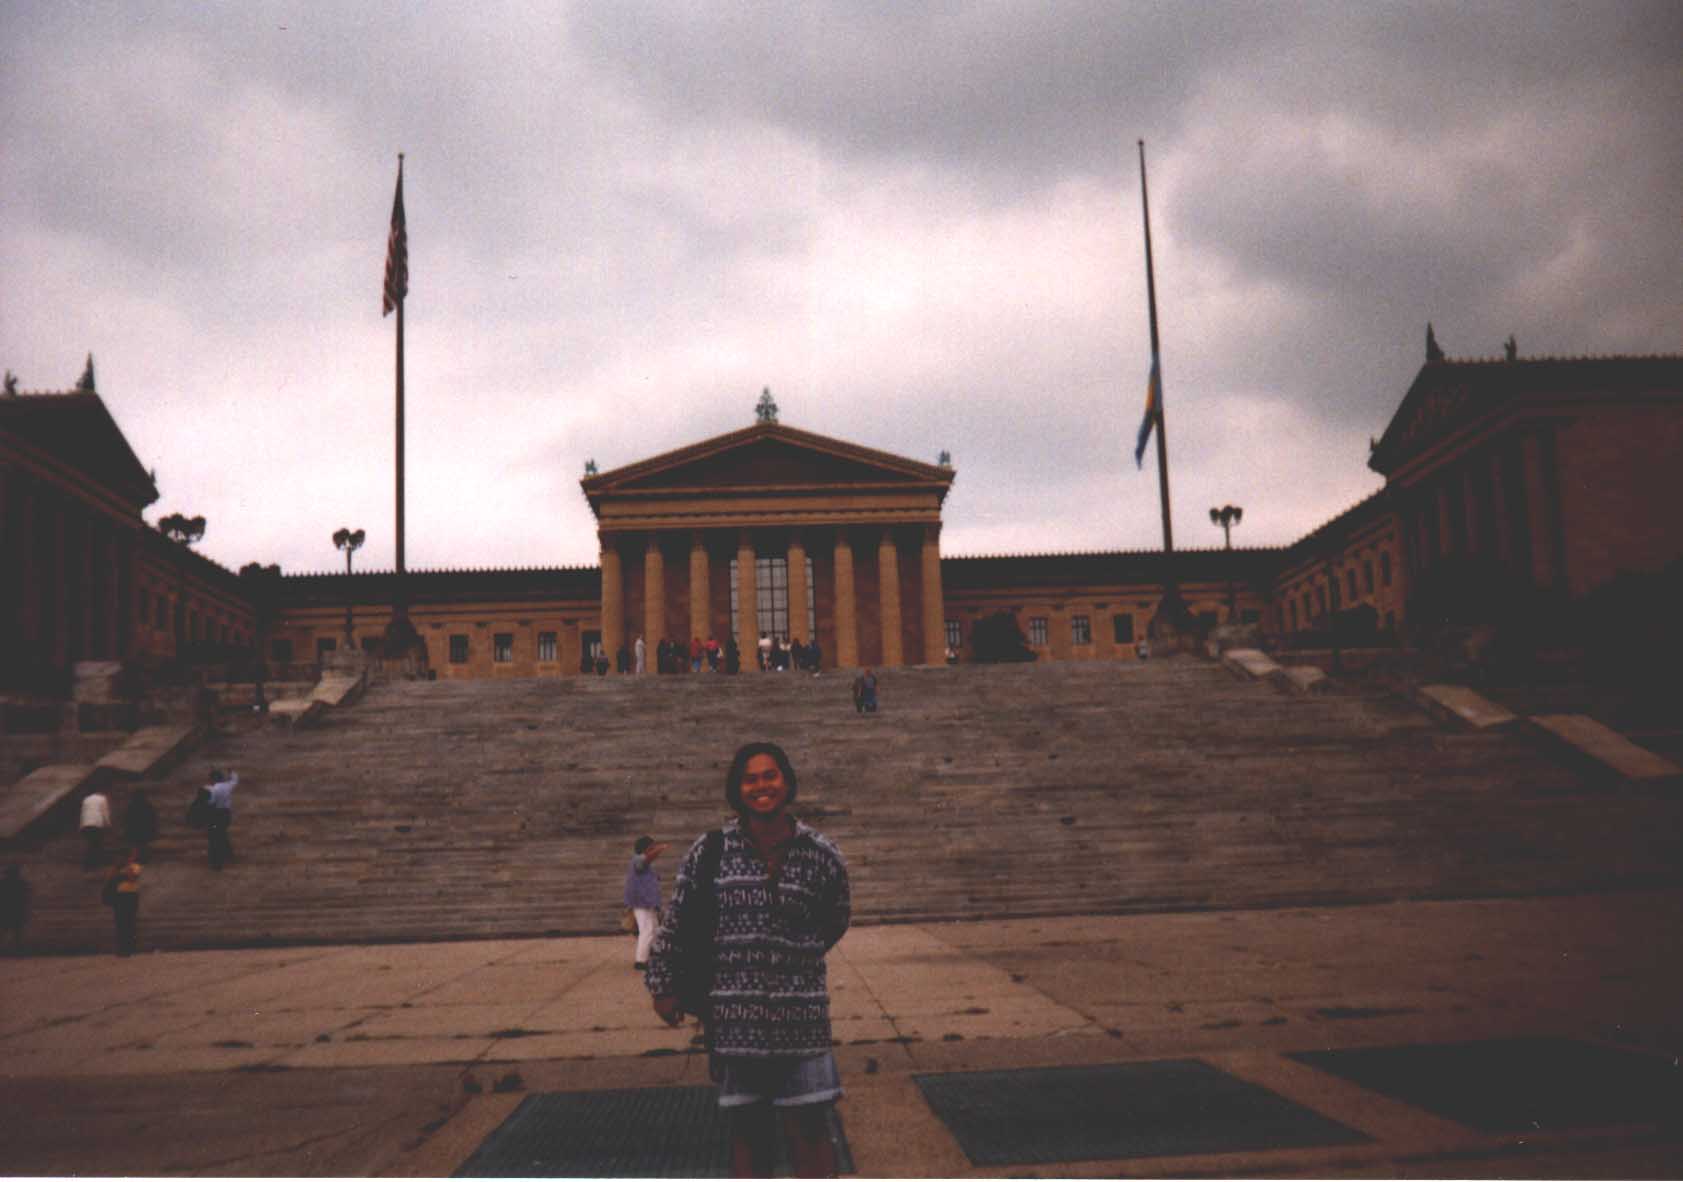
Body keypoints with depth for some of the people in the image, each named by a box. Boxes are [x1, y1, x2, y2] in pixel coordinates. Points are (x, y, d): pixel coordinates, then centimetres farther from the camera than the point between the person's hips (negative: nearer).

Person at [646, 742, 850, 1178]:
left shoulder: (821, 854, -2)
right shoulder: (710, 851, -2)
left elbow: (837, 918, 14)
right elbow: (676, 922, 6)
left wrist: (795, 959, 9)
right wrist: (662, 986, 7)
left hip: (801, 1011, 0)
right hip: (734, 1014, 1)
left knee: (809, 1127, 1)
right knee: (747, 1130, 10)